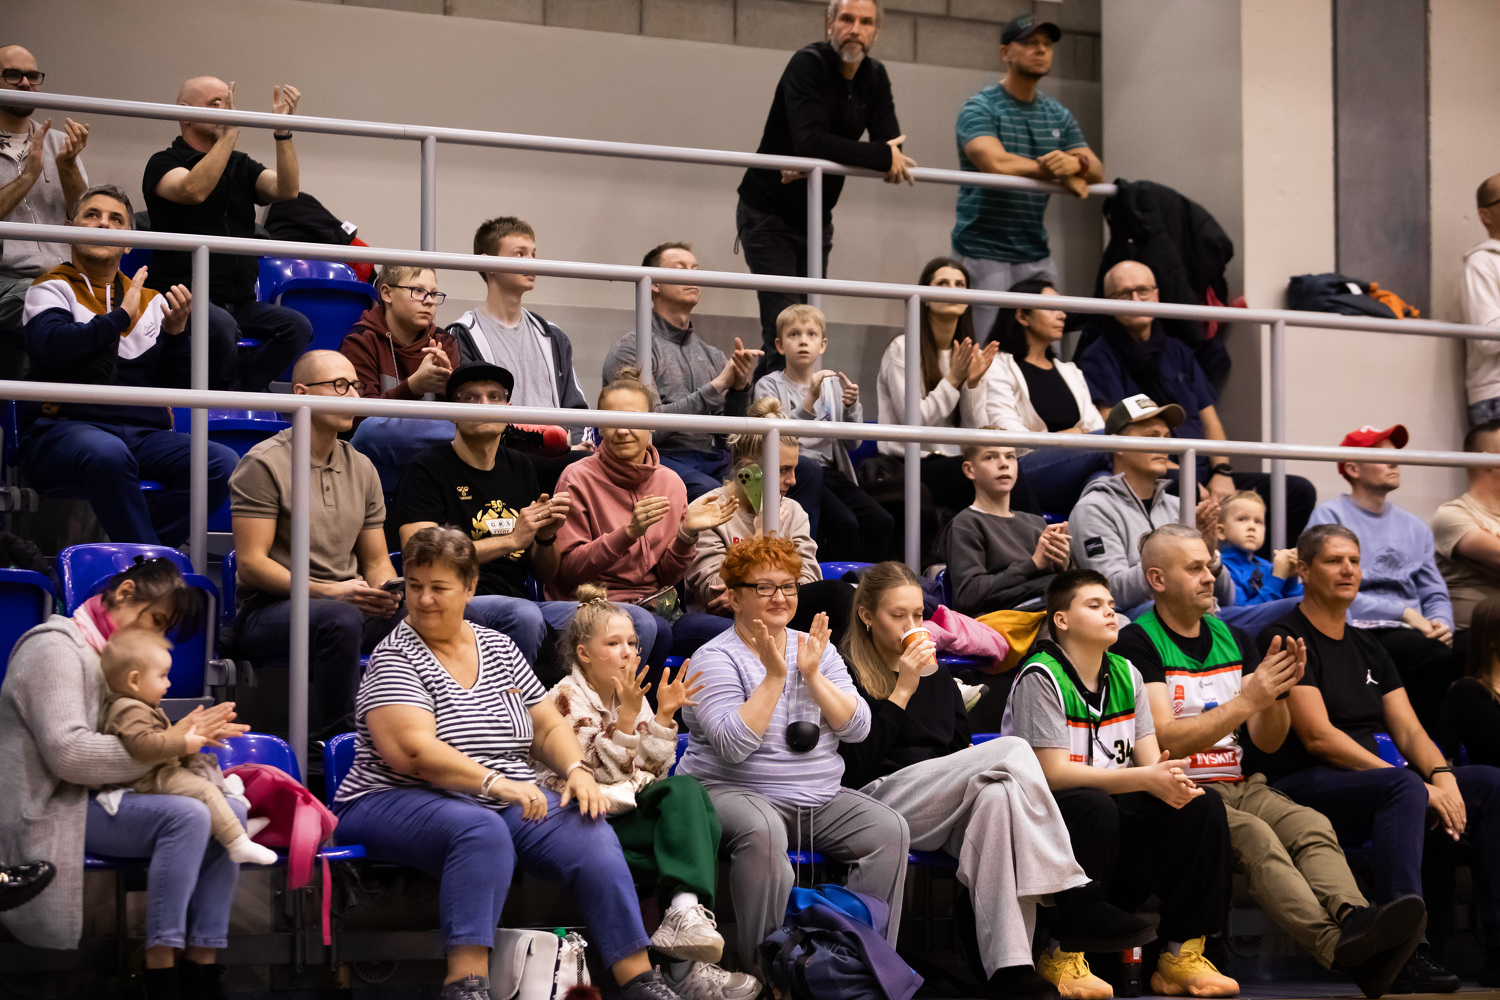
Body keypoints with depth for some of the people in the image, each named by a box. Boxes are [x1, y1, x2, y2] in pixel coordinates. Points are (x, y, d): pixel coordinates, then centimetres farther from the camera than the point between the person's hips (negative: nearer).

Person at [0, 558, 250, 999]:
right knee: (186, 816, -29)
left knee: (231, 813, -10)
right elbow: (68, 752, -24)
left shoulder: (113, 652, 20)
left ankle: (201, 965, -10)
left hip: (101, 796, 9)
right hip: (56, 808, -9)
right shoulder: (55, 648, -11)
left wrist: (192, 734, -4)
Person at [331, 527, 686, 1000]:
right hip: (397, 803, -5)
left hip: (507, 801, 6)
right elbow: (413, 751, -19)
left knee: (592, 834, -20)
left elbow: (549, 727, 18)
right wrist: (493, 782, -27)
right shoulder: (396, 657, -4)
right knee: (483, 831, -38)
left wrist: (577, 771, -4)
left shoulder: (499, 647, 15)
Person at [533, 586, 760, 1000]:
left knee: (688, 789, -27)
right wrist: (627, 715, -19)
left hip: (634, 810, 6)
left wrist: (664, 715, -3)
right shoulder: (566, 701, -4)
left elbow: (655, 771, 9)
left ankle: (685, 912, -42)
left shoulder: (632, 697, 16)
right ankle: (685, 965, -29)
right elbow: (599, 775, -13)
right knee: (690, 838, -30)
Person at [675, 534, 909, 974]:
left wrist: (812, 675, -9)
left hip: (821, 798, 5)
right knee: (762, 830, -38)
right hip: (733, 791, -5)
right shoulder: (716, 658, -4)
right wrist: (773, 676, -17)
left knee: (889, 829, -18)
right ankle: (762, 967, -29)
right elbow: (733, 745, -19)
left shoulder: (817, 648, 12)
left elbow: (857, 728, 2)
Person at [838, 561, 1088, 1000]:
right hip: (883, 798, -6)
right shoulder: (848, 673, 1)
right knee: (1013, 750, -24)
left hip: (946, 808, 6)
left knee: (998, 795, -33)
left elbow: (962, 747, 24)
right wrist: (902, 691, -12)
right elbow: (855, 769, -11)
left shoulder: (935, 672, 23)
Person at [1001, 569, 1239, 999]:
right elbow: (1054, 772, -21)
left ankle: (1182, 953, -9)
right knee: (1094, 805, -38)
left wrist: (1170, 777, -22)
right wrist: (1145, 778, -28)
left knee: (1203, 805, -14)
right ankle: (1062, 954, -23)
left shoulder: (1125, 674, 10)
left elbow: (1150, 759, 4)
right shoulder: (1041, 678, -12)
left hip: (1117, 814, 7)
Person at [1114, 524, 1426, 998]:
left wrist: (1276, 694, -5)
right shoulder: (1137, 643, 0)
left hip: (1241, 786, 6)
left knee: (1312, 826, -26)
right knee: (1254, 835, -34)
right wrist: (1247, 700, -15)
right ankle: (1338, 944, -55)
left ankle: (1353, 920, -55)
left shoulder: (1234, 639, 20)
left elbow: (1268, 742, 16)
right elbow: (1164, 740, -11)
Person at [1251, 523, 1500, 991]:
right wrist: (1416, 784, -18)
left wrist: (1441, 776, -11)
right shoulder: (1286, 640, -4)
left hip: (1372, 780, 8)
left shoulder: (1368, 648, 22)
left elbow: (1408, 730, 13)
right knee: (1404, 788, -36)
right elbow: (1319, 737, -14)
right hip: (1301, 787, -8)